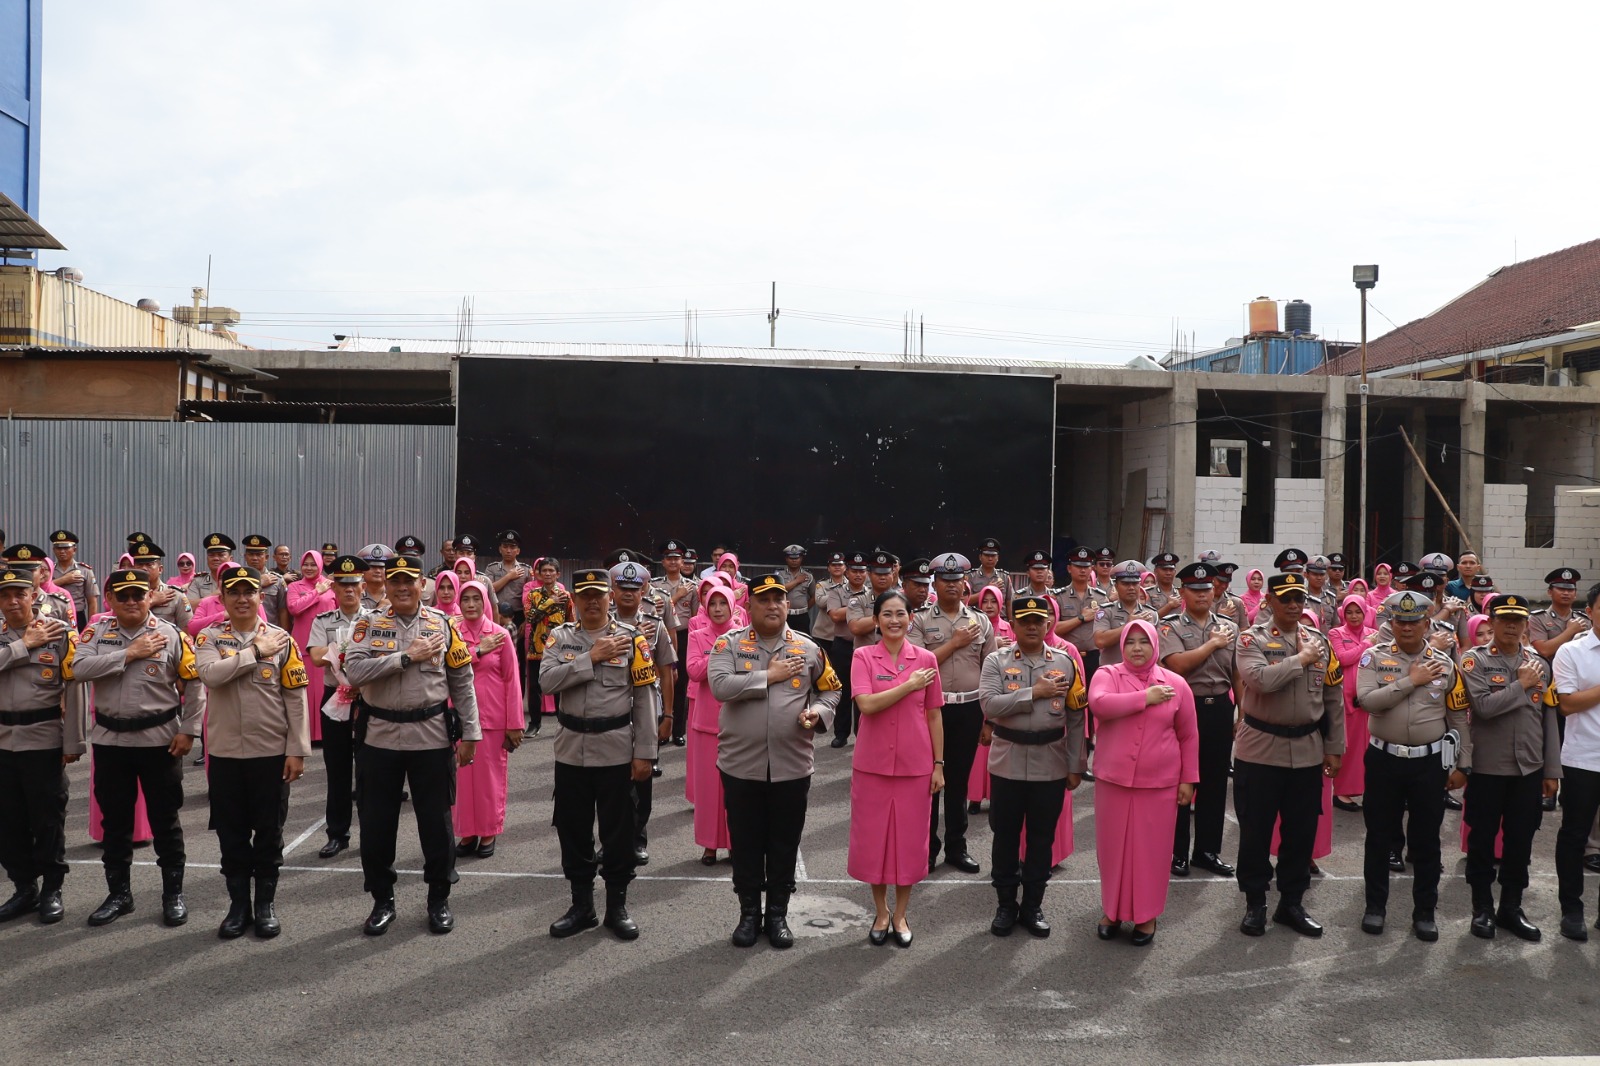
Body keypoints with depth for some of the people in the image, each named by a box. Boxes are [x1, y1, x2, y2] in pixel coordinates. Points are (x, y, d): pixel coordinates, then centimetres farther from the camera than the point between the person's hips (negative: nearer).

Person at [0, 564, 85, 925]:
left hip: (45, 741, -4)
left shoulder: (61, 632, -6)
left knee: (48, 819, 4)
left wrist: (72, 743, -9)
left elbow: (73, 691, -7)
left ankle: (51, 890, 18)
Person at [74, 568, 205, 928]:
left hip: (160, 739, -2)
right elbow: (79, 669, -16)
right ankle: (119, 894, 26)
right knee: (115, 820, 13)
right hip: (110, 740, 3)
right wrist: (129, 654, -20)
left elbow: (194, 685, -4)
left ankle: (173, 894, 18)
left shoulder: (171, 635, -6)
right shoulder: (97, 633, 1)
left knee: (165, 819, 6)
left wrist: (188, 731, -9)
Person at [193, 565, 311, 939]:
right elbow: (210, 674, -21)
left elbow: (295, 698, -2)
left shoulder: (281, 639, -1)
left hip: (272, 753, -1)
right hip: (224, 753, 1)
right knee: (231, 833, 9)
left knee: (269, 832, 8)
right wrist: (256, 650, -18)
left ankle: (266, 904, 20)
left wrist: (297, 750, -7)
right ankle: (238, 905, 21)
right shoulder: (209, 637, 0)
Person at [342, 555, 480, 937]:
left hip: (432, 738, 0)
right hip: (379, 738, 0)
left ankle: (439, 899, 23)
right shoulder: (368, 625, 0)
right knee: (377, 823, 9)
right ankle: (382, 900, 25)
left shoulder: (442, 625, 1)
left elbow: (462, 683, 3)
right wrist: (407, 656, -19)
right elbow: (354, 671, -16)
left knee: (436, 821, 7)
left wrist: (470, 734, 0)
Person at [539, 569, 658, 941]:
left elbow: (645, 698, -3)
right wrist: (591, 658, -18)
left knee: (617, 830, 5)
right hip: (571, 750, 2)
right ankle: (581, 905, 24)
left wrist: (644, 752, -6)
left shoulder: (631, 638, -2)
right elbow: (546, 680, -13)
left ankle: (617, 906, 20)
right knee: (573, 828, 10)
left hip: (616, 751, -2)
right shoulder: (560, 637, 3)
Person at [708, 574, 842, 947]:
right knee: (745, 844, 10)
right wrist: (769, 676, -16)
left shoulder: (808, 648, 3)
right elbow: (719, 685, -20)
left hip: (791, 766, 1)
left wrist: (818, 712, -7)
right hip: (741, 765, -1)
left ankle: (778, 915, 25)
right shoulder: (729, 644, -4)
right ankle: (749, 913, 25)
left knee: (784, 844, 11)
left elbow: (831, 689, 14)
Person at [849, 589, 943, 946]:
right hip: (872, 763, -1)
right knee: (873, 837, 8)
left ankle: (900, 914, 26)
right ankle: (881, 911, 28)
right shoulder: (863, 657, -4)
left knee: (909, 838, 9)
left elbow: (934, 715, 5)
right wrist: (910, 685, -16)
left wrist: (939, 764, 4)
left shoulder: (926, 659, 1)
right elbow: (867, 704, -18)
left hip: (915, 765, 1)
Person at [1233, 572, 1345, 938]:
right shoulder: (1252, 639, -6)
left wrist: (1334, 749, 8)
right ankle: (1255, 903, 19)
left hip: (1308, 752, 4)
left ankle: (1291, 902, 25)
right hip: (1260, 749, -4)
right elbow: (1260, 680, -25)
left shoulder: (1319, 641, 7)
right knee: (1255, 830, 5)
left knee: (1301, 830, 11)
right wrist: (1301, 659, -15)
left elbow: (1334, 698, 10)